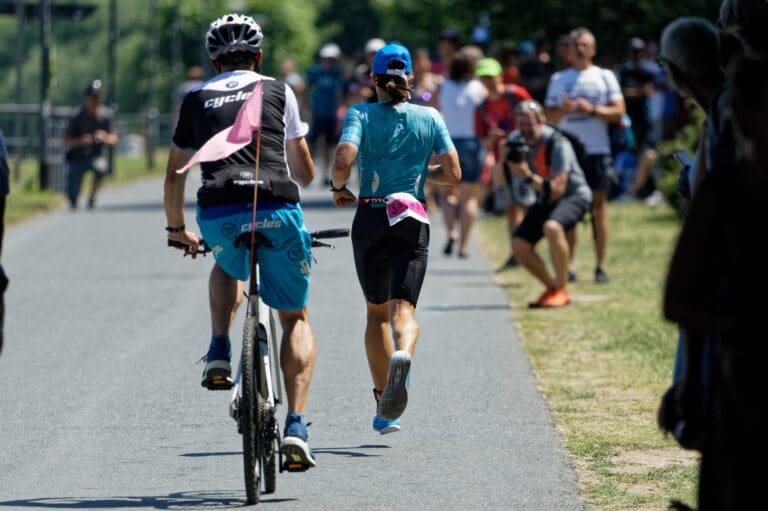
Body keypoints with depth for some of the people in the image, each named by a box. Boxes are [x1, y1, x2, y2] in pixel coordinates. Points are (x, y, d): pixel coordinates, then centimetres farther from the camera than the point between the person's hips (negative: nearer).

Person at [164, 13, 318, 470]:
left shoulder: (196, 101, 21)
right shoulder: (278, 92, 18)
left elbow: (175, 176, 24)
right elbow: (306, 172, 23)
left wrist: (177, 229, 40)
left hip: (218, 215, 1)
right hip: (278, 210, -1)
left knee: (227, 268, 39)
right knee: (296, 320, 15)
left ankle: (220, 353, 17)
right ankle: (296, 426, -1)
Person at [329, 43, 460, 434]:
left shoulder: (361, 115, -1)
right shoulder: (429, 118, 5)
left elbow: (343, 160, -17)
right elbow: (453, 173, 2)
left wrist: (338, 188, 4)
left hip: (370, 220, 0)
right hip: (412, 222, 0)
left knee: (376, 311, 15)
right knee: (403, 307, -8)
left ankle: (384, 408, 14)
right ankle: (402, 355, -45)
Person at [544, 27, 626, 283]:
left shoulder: (604, 77, 9)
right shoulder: (558, 79, 14)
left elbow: (618, 111, 1)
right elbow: (549, 115, 10)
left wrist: (592, 109, -14)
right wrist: (565, 110, -11)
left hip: (596, 150, -1)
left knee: (598, 206, -2)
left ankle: (601, 266, 0)